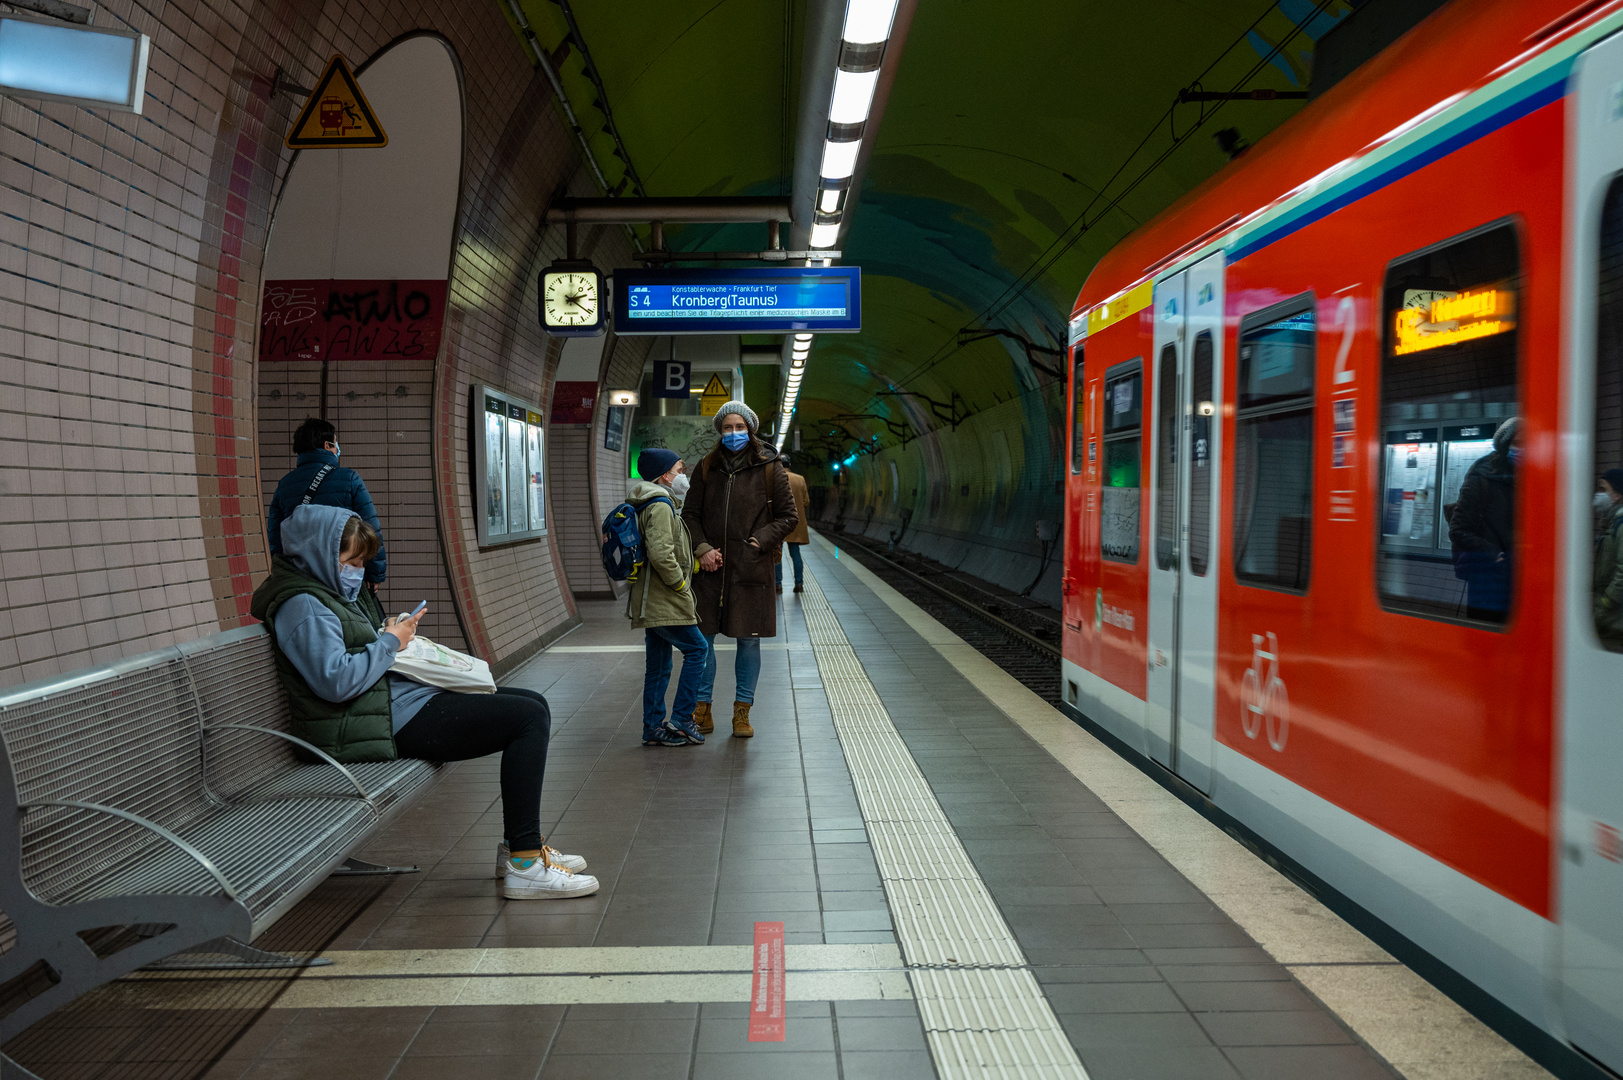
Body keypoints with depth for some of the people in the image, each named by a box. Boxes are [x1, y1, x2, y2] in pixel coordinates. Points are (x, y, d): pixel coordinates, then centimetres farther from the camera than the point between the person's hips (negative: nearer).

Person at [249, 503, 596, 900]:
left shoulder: (324, 593, 19)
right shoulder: (300, 605, -14)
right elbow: (336, 681, -24)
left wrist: (391, 632, 13)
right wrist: (390, 642, -11)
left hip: (395, 699, 12)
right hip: (393, 722, -12)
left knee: (533, 703, 10)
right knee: (529, 718, -17)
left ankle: (521, 845, 11)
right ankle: (524, 866, -16)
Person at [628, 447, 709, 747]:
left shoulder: (655, 504, 19)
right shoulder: (660, 505, -15)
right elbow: (661, 554, -26)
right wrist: (681, 585, -15)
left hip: (651, 603, 10)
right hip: (663, 602, -10)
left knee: (658, 665, 12)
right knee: (697, 648, -3)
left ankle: (653, 728, 16)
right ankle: (680, 720, -2)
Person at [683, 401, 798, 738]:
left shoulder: (770, 468, 1)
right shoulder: (707, 467, 8)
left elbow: (788, 517, 4)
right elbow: (690, 513, 12)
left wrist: (760, 542, -9)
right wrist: (702, 548, -3)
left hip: (751, 569, -2)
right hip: (710, 568, 2)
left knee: (748, 640, 3)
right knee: (701, 637, 4)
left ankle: (742, 711, 16)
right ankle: (702, 709, 18)